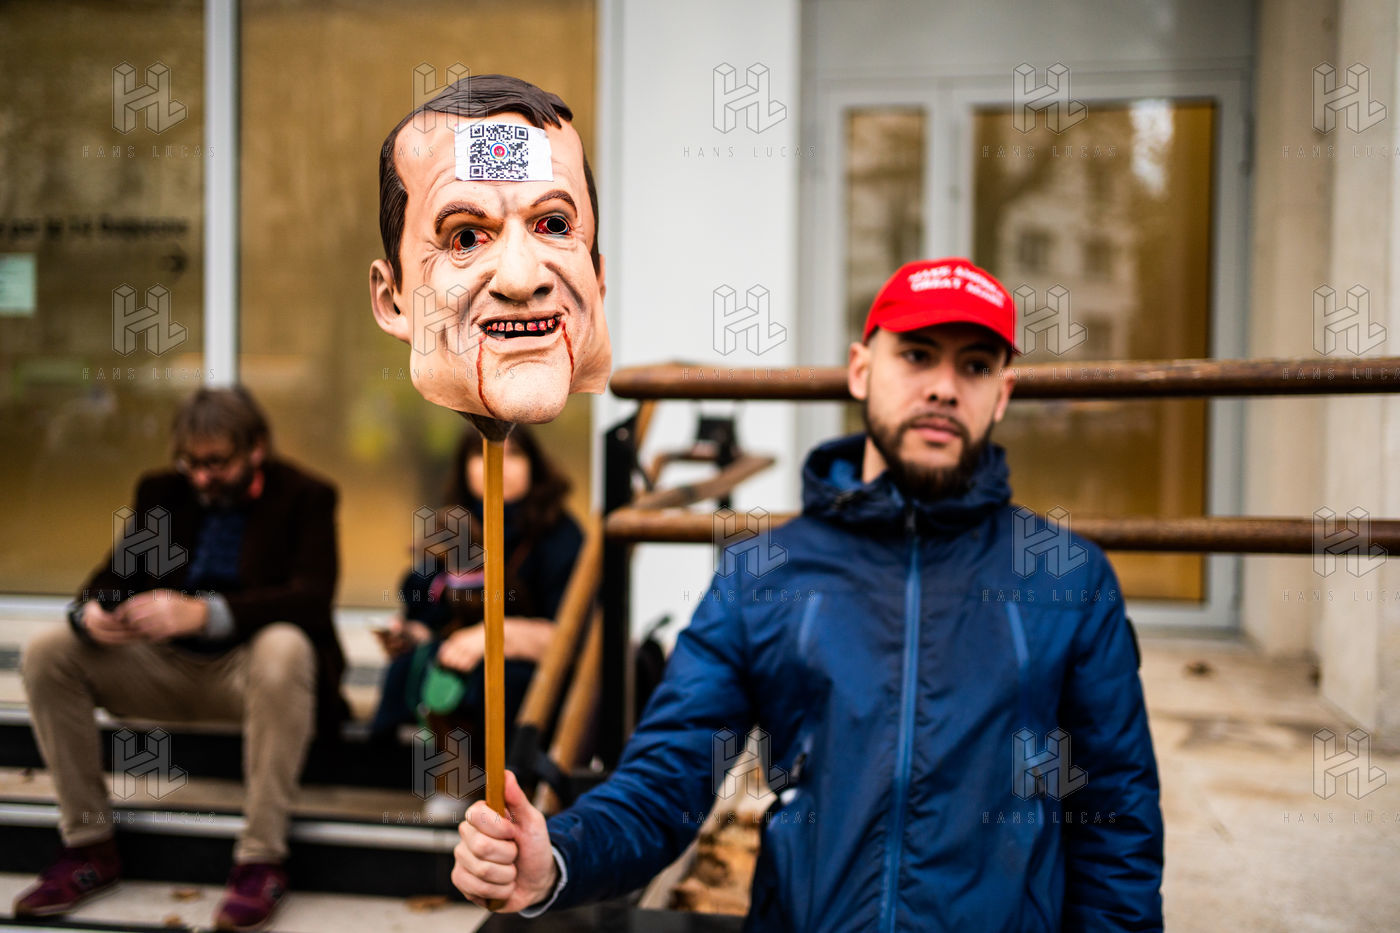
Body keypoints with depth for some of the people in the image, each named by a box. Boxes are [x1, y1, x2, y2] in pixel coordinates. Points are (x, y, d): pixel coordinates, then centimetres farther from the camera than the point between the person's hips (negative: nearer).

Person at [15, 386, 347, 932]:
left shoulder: (304, 497, -6)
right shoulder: (160, 492, 9)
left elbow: (311, 597, -20)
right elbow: (113, 576, 5)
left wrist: (202, 613, -35)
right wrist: (91, 614, -22)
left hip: (248, 668, -5)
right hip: (167, 667, 5)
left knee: (284, 648, -38)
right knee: (47, 654, -14)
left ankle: (261, 859, -30)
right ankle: (88, 847, -6)